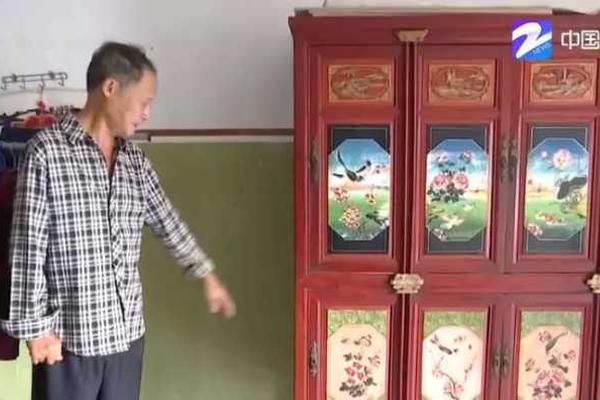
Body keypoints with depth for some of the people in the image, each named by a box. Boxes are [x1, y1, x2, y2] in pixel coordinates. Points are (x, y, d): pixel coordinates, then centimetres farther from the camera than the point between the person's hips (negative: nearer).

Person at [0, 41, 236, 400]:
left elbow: (167, 222, 18)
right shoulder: (47, 150, -12)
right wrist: (35, 327, -13)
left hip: (127, 331, 6)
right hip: (68, 336, -6)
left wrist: (207, 275, 25)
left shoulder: (135, 160, 7)